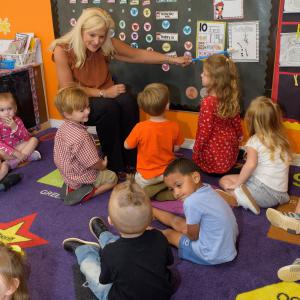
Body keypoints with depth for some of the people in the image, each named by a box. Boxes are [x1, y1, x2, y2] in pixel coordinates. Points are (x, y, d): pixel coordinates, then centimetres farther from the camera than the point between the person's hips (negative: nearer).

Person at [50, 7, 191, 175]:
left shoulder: (107, 45, -11)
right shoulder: (62, 50, -22)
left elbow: (138, 55, -2)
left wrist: (173, 60, -3)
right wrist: (103, 93, -26)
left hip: (105, 96, 4)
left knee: (128, 102, -28)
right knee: (108, 107, -34)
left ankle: (131, 162, -17)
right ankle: (115, 167, -22)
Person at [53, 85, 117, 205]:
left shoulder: (62, 129, -4)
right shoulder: (81, 136, -32)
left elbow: (58, 157, 7)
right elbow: (92, 163, -25)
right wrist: (102, 166, -3)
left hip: (67, 173, 8)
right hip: (82, 177, -8)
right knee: (112, 177, 6)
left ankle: (70, 187, 12)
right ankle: (86, 193, -8)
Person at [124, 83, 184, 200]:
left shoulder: (140, 128, -24)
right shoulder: (174, 126, -16)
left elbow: (127, 145, -9)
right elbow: (176, 148, -1)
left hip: (147, 178, -2)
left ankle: (152, 190, -2)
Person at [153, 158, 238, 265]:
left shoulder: (192, 202, -30)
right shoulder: (206, 189, -6)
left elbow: (193, 236, -14)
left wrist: (185, 230, 4)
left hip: (213, 256, -7)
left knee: (168, 234, 13)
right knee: (177, 220, 25)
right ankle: (152, 211, 52)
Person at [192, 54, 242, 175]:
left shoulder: (208, 102, -29)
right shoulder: (230, 97, -7)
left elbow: (204, 131, -22)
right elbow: (236, 119, 7)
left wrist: (196, 151, -9)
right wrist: (239, 135, 26)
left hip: (213, 153, -7)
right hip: (230, 148, 8)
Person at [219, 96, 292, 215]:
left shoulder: (255, 140, -7)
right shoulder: (282, 140, 11)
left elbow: (250, 164, -22)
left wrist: (237, 184, -11)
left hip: (263, 190, -6)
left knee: (224, 180, 8)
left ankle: (242, 198, -17)